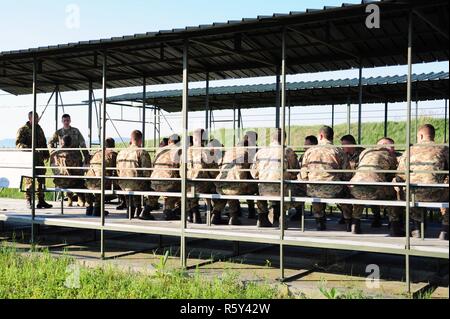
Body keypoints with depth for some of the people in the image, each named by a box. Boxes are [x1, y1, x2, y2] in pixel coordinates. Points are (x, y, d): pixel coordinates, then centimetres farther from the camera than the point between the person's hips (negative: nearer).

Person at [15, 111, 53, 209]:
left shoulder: (39, 129, 18)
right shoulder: (23, 129, -1)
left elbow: (44, 143, 26)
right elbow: (18, 143, -10)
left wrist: (46, 154, 18)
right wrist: (27, 148, -26)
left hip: (40, 158, 6)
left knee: (41, 179, 5)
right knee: (29, 180, -5)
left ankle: (41, 201, 11)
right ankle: (29, 201, 1)